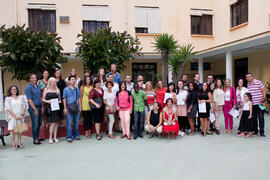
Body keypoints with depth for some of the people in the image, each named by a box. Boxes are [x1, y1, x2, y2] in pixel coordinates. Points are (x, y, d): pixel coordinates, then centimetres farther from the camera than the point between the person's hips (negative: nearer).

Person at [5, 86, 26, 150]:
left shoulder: (20, 98, 11)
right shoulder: (8, 99, 0)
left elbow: (23, 107, 7)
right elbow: (8, 109, -8)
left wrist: (22, 115, -7)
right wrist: (15, 116, -14)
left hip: (20, 117, 3)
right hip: (12, 117, -3)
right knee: (12, 130, -1)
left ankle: (19, 143, 14)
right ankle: (13, 145, 5)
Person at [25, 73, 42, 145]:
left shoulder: (38, 87, 13)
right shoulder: (28, 88, -7)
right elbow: (29, 99, -12)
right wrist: (35, 109, -15)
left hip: (39, 107, 7)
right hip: (33, 108, -7)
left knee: (39, 123, 11)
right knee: (35, 124, -5)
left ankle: (37, 137, 23)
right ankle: (35, 140, 4)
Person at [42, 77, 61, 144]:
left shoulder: (57, 90, 10)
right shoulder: (46, 89, 3)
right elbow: (43, 99, 4)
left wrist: (59, 101, -4)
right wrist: (47, 101, -13)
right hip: (49, 108, -3)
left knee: (56, 123, 5)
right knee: (53, 123, -7)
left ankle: (55, 137, 16)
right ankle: (50, 138, 8)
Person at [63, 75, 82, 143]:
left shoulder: (77, 89, 11)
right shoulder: (66, 89, 0)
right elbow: (64, 99, -1)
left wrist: (80, 106, 7)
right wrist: (65, 108, -7)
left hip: (76, 108, 4)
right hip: (69, 109, -4)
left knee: (76, 123, 11)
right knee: (69, 124, -3)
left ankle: (76, 135, 22)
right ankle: (69, 137, 4)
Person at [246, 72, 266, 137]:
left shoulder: (258, 82, -7)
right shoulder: (247, 84, 7)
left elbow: (264, 91, -4)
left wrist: (263, 98, -12)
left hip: (259, 103, -4)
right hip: (252, 104, 4)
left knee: (261, 117, -1)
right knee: (254, 118, 9)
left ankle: (261, 132, 8)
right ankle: (255, 131, 20)